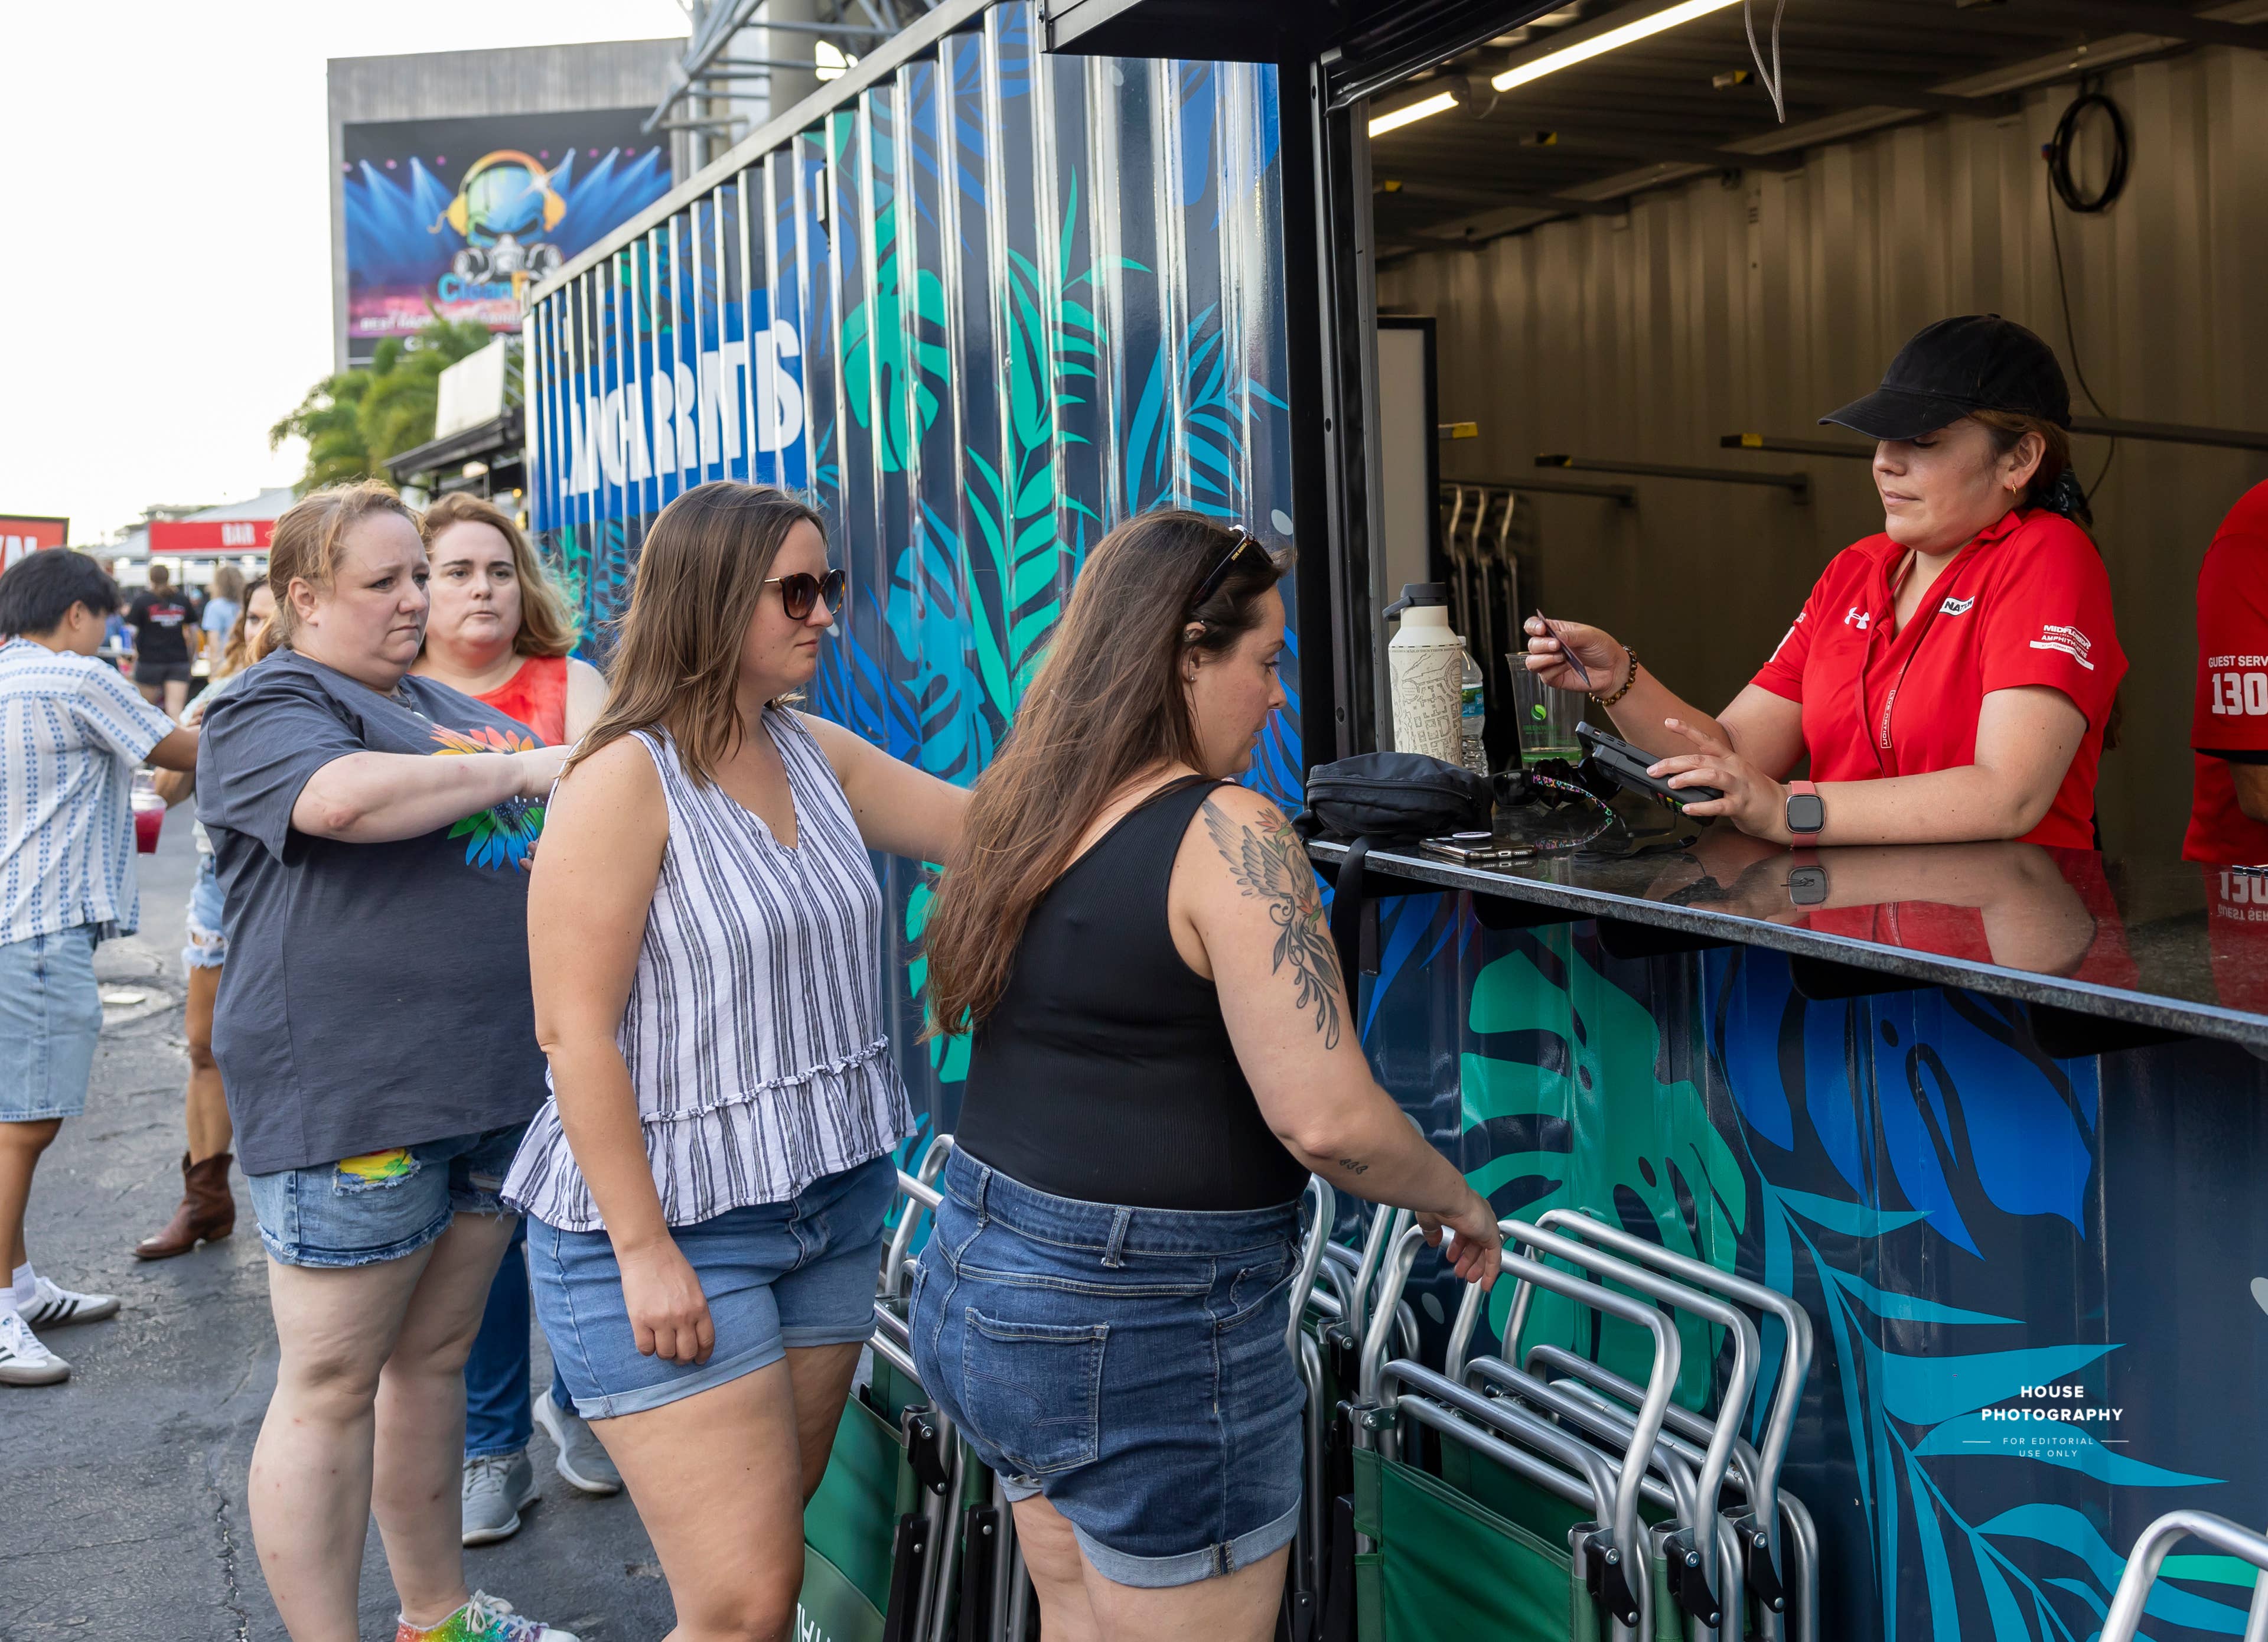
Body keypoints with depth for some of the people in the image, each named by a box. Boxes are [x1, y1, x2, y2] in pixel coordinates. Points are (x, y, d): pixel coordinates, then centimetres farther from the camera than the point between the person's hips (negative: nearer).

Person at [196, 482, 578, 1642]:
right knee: (333, 1382, 0)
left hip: (490, 1079, 8)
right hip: (350, 1098, -8)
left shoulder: (446, 706, 20)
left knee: (434, 1356, 17)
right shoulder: (271, 709, -5)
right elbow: (343, 797, -26)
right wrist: (527, 769, -18)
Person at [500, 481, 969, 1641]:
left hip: (833, 1211, 7)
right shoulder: (629, 778, -14)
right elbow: (573, 1032, -17)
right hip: (668, 1228, -7)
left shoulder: (821, 755, 8)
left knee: (769, 1545, 15)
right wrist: (645, 1252, -18)